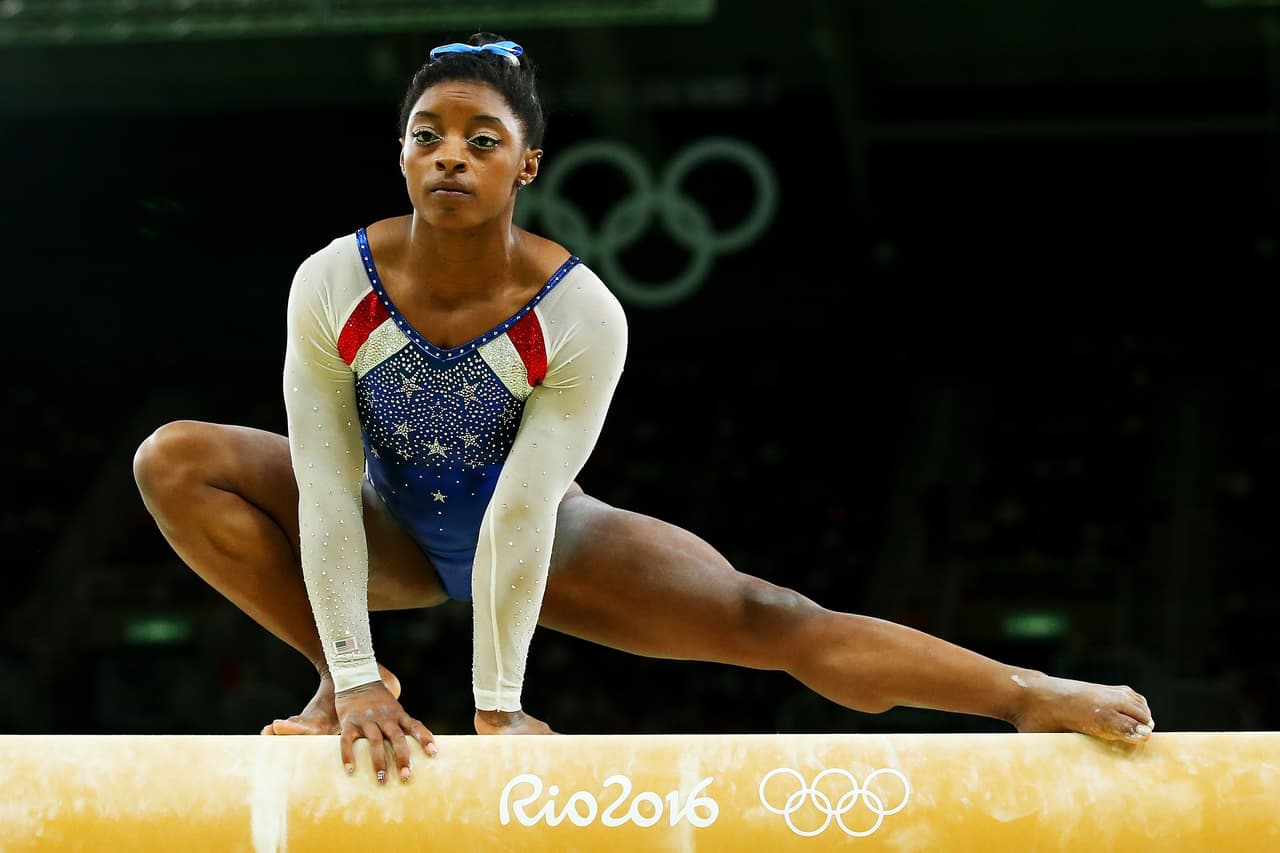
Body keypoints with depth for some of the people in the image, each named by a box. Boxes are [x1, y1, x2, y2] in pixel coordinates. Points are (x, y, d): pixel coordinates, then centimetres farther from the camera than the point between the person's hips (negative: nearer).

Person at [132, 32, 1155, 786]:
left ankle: (1032, 697, -13)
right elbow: (326, 491, -23)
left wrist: (496, 707, -25)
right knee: (174, 461, -19)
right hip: (395, 536, 2)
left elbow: (523, 511, -28)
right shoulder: (333, 287, -24)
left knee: (762, 620, -15)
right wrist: (354, 678, -26)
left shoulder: (580, 316, -28)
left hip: (540, 540, -2)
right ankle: (345, 686, -13)